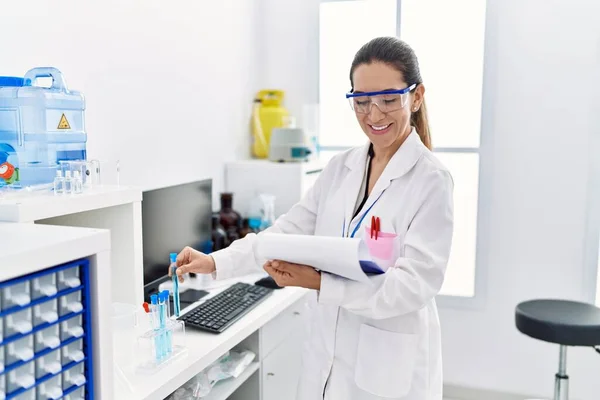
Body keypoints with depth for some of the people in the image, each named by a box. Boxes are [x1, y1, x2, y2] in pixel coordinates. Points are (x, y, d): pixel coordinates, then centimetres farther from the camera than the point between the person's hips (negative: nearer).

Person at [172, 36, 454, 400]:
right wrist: (215, 262, -8)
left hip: (391, 363, -5)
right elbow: (288, 231, 2)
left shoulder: (432, 180, -13)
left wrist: (318, 283, -24)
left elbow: (414, 284, -19)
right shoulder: (340, 168, 5)